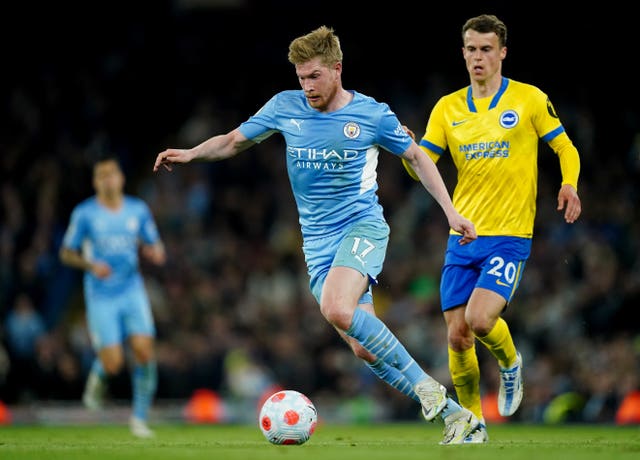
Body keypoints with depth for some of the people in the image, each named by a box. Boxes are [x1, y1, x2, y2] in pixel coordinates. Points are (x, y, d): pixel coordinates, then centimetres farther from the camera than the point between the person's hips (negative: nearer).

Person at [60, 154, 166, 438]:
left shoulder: (138, 210, 6)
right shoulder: (84, 213, -2)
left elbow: (154, 248, 16)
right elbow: (66, 253, 3)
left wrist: (155, 253, -9)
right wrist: (91, 265, -16)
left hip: (133, 292, 3)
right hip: (101, 297, -2)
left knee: (144, 351, -14)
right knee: (113, 364, -12)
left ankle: (140, 418, 1)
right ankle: (97, 378, 27)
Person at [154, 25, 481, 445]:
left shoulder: (373, 114, -3)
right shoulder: (285, 107, 4)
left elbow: (417, 157, 9)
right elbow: (233, 142, 14)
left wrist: (450, 210, 4)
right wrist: (189, 154, -3)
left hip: (362, 225, -4)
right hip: (317, 240, 4)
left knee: (337, 309, -32)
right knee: (364, 347, -3)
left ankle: (423, 383, -20)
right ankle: (454, 414, 6)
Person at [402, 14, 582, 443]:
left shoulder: (529, 99, 0)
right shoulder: (448, 108, 8)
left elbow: (566, 149, 6)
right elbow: (421, 167, 4)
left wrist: (569, 185, -14)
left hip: (510, 235, -4)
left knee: (480, 318, -22)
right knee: (457, 336, 1)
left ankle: (510, 362, 12)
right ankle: (472, 426, 17)